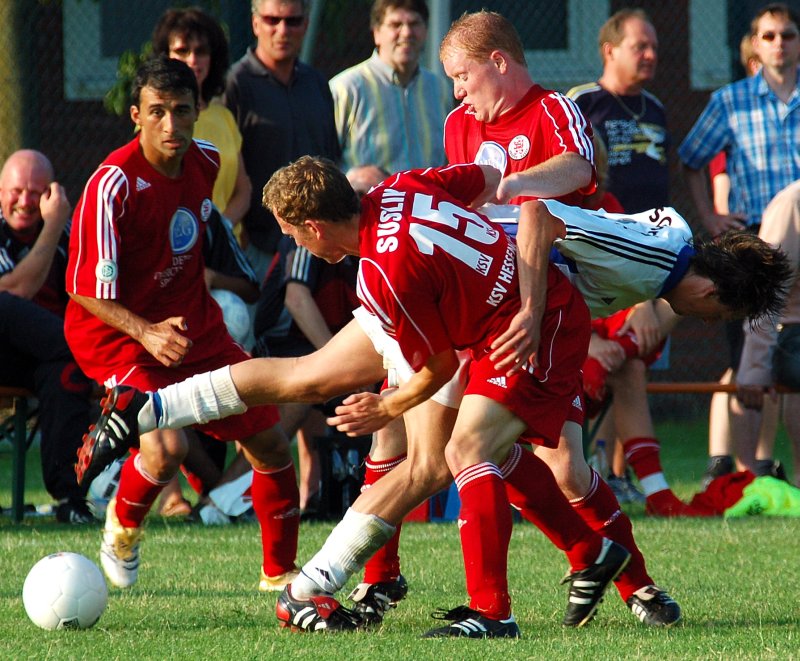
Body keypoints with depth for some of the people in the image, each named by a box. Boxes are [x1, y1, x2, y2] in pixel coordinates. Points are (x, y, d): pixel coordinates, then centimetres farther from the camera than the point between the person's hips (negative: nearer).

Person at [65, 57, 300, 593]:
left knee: (270, 442, 7)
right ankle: (123, 524, 5)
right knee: (167, 447, -28)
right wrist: (145, 332, -34)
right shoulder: (114, 184, -24)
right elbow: (86, 289, -21)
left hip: (195, 327, 7)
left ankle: (280, 572, 26)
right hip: (116, 333, -7)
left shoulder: (206, 161, -3)